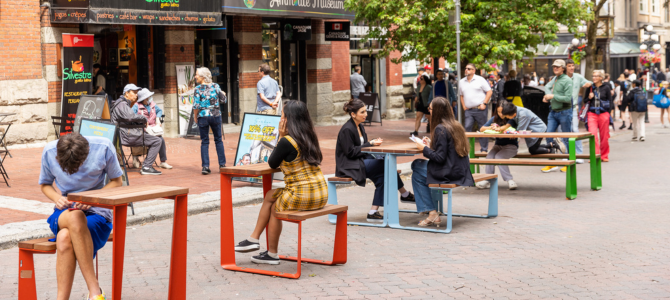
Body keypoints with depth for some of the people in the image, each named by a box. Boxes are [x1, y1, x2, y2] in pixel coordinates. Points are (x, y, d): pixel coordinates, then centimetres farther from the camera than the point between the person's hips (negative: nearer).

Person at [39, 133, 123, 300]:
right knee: (75, 217, -38)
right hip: (63, 213, 2)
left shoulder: (104, 148, -11)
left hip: (96, 213, -1)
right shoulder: (49, 152, -5)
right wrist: (57, 198, -11)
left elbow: (116, 181, 2)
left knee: (65, 238, -36)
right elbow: (44, 184, 12)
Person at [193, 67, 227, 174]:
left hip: (203, 116, -2)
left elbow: (196, 106, -12)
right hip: (216, 116, 2)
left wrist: (195, 117, 3)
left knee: (204, 142, 4)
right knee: (218, 140, 12)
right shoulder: (215, 86, 0)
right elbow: (222, 98, 13)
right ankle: (222, 164, 12)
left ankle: (205, 166, -2)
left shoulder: (198, 89, -9)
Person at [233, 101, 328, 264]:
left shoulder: (286, 142, -16)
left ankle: (272, 254, 32)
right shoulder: (310, 137, 9)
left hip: (301, 197, -8)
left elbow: (272, 164, 0)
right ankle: (254, 239, 30)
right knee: (270, 195, 24)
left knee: (274, 207, 21)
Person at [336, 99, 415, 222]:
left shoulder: (360, 127, 13)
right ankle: (405, 194, -3)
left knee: (382, 176, -13)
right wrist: (370, 144, -17)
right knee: (386, 164, -17)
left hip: (359, 162, 10)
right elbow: (350, 152, -19)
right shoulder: (347, 129, -16)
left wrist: (373, 143, -3)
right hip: (348, 167, -10)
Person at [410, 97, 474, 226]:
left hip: (450, 174, -9)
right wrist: (431, 144, 17)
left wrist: (424, 148, -7)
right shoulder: (456, 125, 10)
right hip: (461, 171, 9)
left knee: (417, 174, 10)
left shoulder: (440, 129, -17)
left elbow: (440, 158, -20)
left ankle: (432, 213, 9)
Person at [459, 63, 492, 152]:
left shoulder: (480, 80, 1)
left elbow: (489, 92, 0)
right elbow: (461, 95, 22)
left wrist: (484, 103, -8)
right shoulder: (461, 82, 14)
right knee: (467, 129, -6)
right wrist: (464, 106, 8)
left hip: (480, 109, -3)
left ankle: (484, 149, 9)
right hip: (468, 110, 3)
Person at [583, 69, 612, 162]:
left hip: (603, 114, -1)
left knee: (604, 136, 4)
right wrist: (589, 98, -5)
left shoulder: (606, 87, 4)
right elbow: (585, 101, 16)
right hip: (592, 114, 1)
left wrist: (608, 113, -2)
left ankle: (604, 156, 17)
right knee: (593, 134, -12)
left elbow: (610, 101, 8)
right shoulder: (590, 87, 8)